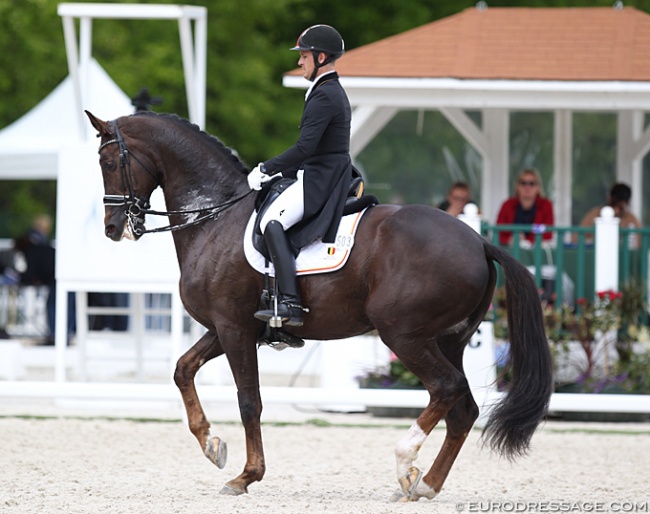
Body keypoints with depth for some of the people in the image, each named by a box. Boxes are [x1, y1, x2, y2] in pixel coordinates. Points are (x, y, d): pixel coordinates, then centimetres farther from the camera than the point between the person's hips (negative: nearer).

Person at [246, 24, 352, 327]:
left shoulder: (324, 96, -15)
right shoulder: (333, 91, 19)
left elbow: (305, 147, -23)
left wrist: (266, 169, -16)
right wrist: (276, 171, 19)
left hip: (320, 182, -11)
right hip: (324, 177, 11)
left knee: (272, 222, -25)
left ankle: (289, 303, -35)